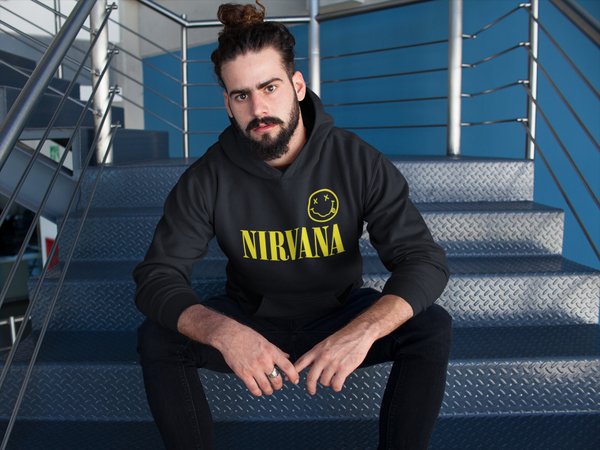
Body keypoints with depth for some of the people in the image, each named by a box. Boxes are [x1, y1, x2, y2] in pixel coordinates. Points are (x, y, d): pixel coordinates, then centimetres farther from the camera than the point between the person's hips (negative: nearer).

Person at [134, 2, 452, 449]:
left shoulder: (359, 162, -18)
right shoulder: (207, 178, -16)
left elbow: (424, 259, -22)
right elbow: (156, 277, -19)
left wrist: (364, 330, -43)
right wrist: (223, 332, -42)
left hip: (338, 316, 0)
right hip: (251, 320, 1)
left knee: (432, 327, -26)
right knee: (157, 338, -23)